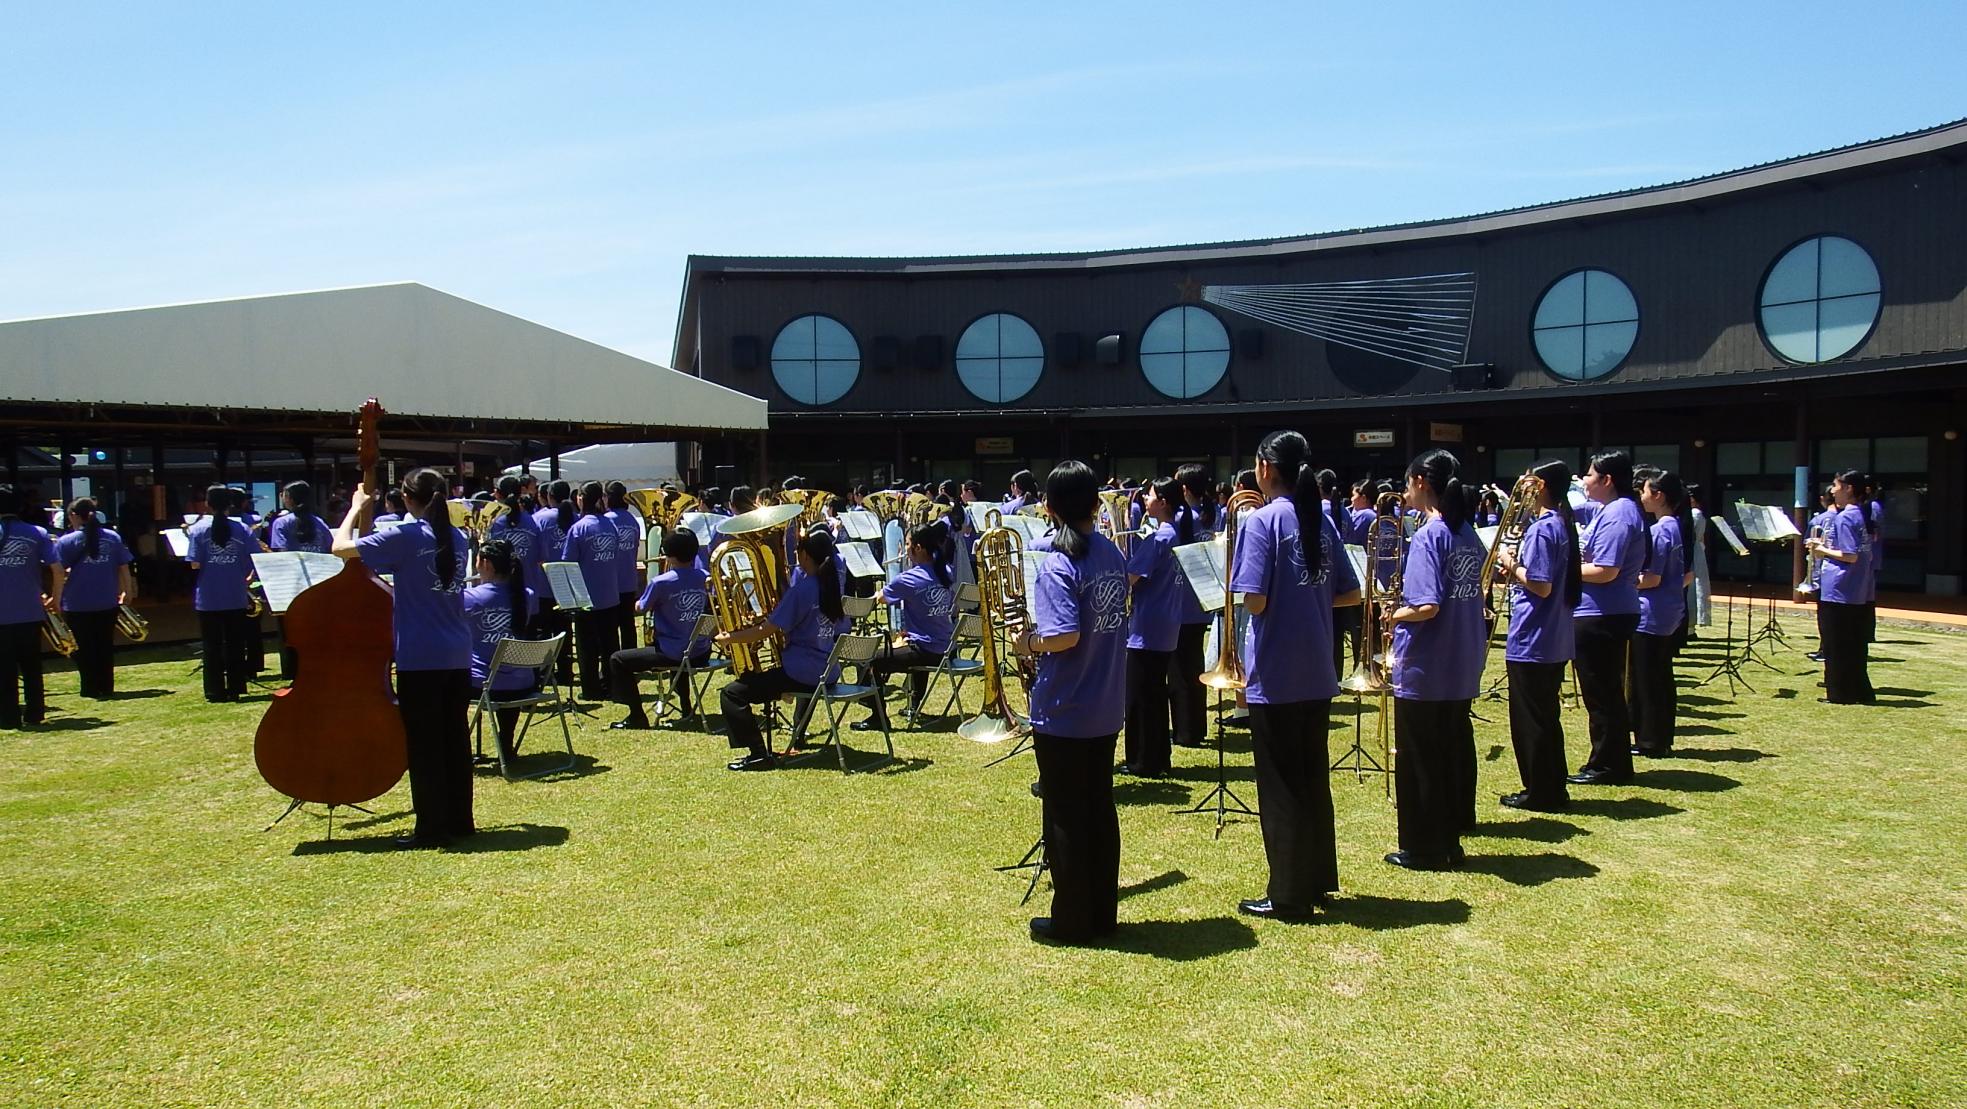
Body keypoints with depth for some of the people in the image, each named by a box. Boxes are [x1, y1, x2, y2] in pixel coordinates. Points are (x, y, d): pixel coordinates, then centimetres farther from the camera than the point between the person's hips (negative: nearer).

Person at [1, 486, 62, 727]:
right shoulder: (37, 533, 0)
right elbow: (57, 569, -4)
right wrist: (54, 597, 9)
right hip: (30, 613, 1)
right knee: (31, 666, 12)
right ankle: (35, 714, 14)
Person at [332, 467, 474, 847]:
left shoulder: (405, 536, -10)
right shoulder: (459, 539, 10)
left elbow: (341, 546, -6)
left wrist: (357, 508, 8)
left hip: (420, 658, -6)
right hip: (458, 656, 6)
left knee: (424, 744, 1)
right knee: (456, 738, 13)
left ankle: (432, 827, 5)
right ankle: (460, 819, 20)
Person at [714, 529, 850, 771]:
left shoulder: (803, 588, -18)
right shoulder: (834, 580, 3)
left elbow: (766, 630, -17)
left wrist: (728, 639, -5)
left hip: (804, 673, -9)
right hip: (829, 669, 9)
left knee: (731, 694, -5)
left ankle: (759, 754, -10)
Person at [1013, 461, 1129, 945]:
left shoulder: (1056, 563, -19)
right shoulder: (1112, 553, 4)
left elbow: (1065, 636, -28)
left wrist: (1030, 641, -9)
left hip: (1063, 712, -7)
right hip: (1106, 708, 7)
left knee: (1065, 817, 5)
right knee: (1100, 810, 16)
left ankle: (1071, 921, 15)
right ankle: (1102, 912, 25)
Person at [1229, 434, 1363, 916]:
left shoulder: (1261, 521, -13)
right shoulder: (1322, 520, 8)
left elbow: (1255, 601, -20)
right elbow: (1350, 594, 12)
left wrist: (1234, 574, -1)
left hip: (1275, 676, -7)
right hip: (1317, 674, 7)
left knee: (1281, 786, 2)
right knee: (1313, 778, 17)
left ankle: (1289, 895, 10)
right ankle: (1318, 880, 27)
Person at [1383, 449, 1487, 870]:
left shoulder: (1428, 536, -18)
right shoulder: (1469, 534, 8)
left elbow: (1427, 607, -25)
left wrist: (1395, 614, -8)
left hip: (1423, 671, -8)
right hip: (1462, 668, 8)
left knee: (1419, 762, 3)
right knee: (1454, 753, 15)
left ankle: (1422, 848, 12)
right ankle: (1449, 841, 24)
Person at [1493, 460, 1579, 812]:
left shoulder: (1541, 529, -18)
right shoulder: (1563, 525, 11)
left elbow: (1540, 586, -23)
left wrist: (1512, 565, -9)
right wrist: (1517, 569, 8)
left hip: (1531, 641, -10)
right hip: (1555, 641, 10)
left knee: (1530, 719, 1)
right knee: (1546, 716, 17)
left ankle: (1540, 793, 8)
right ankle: (1553, 789, 24)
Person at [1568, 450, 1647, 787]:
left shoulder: (1617, 515, -18)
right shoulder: (1612, 510, 14)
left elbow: (1605, 571, -25)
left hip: (1602, 617, -11)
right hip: (1606, 615, 11)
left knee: (1601, 693, -2)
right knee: (1605, 692, 17)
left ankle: (1608, 766, 7)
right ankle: (1613, 762, 26)